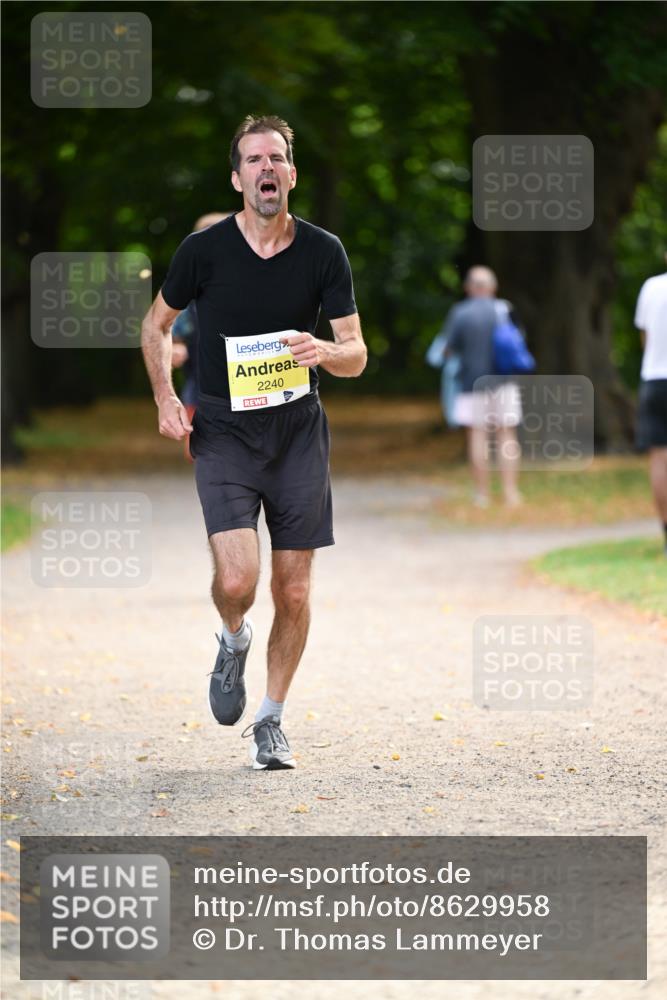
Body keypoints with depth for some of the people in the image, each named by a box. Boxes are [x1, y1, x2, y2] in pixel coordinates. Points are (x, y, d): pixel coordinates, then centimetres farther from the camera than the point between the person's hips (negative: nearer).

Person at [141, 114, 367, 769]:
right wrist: (165, 400, -2)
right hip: (223, 433, -2)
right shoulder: (204, 249, -7)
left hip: (299, 433, 2)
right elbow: (157, 324, 10)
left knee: (293, 592, 3)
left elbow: (356, 355, 0)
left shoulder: (323, 252, -2)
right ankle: (233, 641, 18)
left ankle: (271, 721, 22)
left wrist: (325, 351, -22)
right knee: (236, 579, -19)